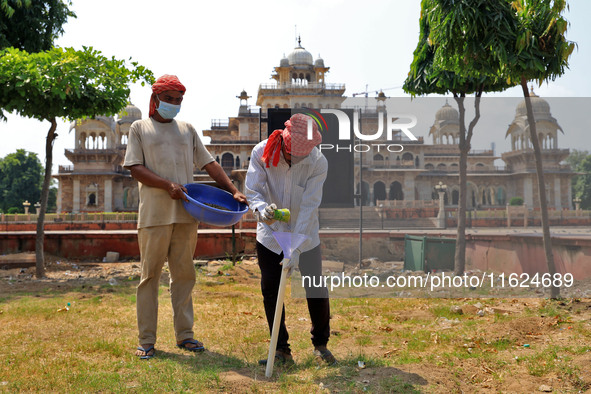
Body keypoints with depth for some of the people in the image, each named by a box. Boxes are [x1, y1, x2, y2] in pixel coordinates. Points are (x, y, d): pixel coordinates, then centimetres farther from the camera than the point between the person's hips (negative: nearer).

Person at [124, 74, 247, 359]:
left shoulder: (187, 130, 18)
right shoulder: (140, 128, 8)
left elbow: (209, 163, 14)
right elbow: (135, 168, -2)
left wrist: (233, 191, 2)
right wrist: (168, 185, -16)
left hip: (186, 214, 4)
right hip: (154, 214, -3)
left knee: (184, 274, 7)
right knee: (150, 275, 1)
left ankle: (184, 335, 15)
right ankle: (146, 340, 9)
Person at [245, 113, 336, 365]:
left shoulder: (318, 162, -20)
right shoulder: (262, 153, -16)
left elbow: (309, 206, -23)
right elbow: (252, 189, -14)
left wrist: (296, 248, -29)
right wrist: (261, 208, -38)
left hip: (306, 235, -1)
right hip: (270, 234, 1)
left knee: (316, 290, 2)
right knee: (271, 291, 3)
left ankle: (320, 344, 25)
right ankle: (281, 350, 19)